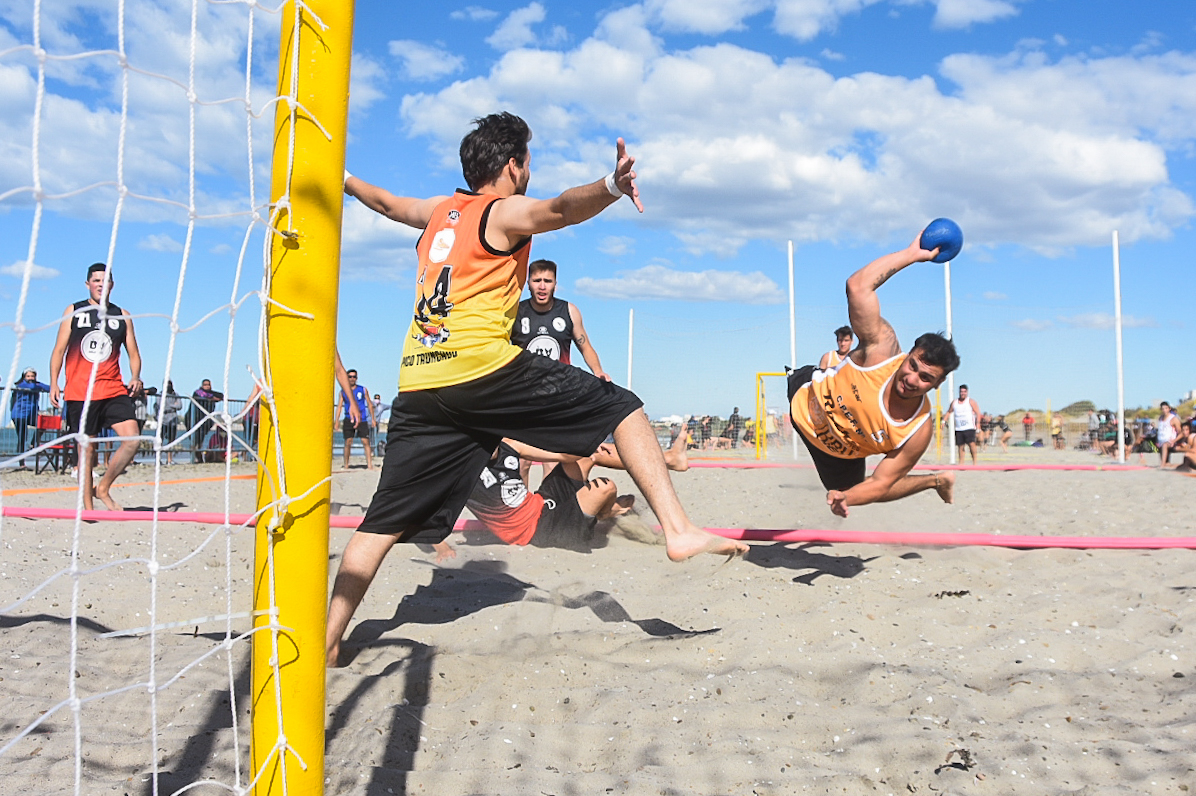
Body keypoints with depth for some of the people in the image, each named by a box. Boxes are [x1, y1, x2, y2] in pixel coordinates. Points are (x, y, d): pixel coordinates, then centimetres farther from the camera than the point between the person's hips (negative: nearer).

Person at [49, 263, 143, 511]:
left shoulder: (122, 316, 11)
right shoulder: (73, 312, 7)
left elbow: (133, 353, 14)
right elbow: (59, 350, 7)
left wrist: (135, 378, -5)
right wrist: (54, 383, -3)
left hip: (114, 390, 2)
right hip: (79, 393, -2)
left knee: (132, 439, -15)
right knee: (86, 449, 2)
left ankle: (103, 488, 3)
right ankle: (87, 507, 11)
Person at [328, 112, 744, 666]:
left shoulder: (440, 212, 24)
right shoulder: (506, 211, 4)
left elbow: (387, 203, 44)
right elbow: (562, 208, -19)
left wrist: (346, 180, 63)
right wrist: (611, 187, -38)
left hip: (418, 385, 7)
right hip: (484, 369, -7)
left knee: (384, 522, 12)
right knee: (621, 408, 0)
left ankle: (327, 640, 14)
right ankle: (677, 530, -11)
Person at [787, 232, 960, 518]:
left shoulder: (919, 432, -31)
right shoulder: (882, 348, -34)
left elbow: (880, 484, -23)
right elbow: (858, 285, -41)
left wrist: (846, 498, -43)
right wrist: (912, 253, -36)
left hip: (838, 455, 0)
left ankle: (935, 481, 30)